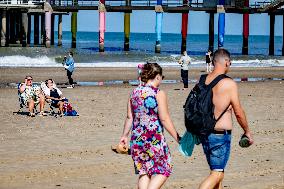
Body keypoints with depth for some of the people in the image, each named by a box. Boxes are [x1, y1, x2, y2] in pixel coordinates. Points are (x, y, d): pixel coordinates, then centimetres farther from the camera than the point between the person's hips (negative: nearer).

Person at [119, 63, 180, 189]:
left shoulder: (135, 92, 6)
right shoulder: (159, 94, -11)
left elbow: (129, 117, 11)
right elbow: (164, 119, -13)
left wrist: (124, 135, 22)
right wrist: (177, 137, -7)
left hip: (137, 139, 6)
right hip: (154, 139, -6)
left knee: (143, 173, 14)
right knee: (162, 171, 6)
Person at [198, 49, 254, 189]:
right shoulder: (229, 84, -15)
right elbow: (239, 113, -10)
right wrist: (247, 131, 6)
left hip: (204, 133, 7)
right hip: (221, 134, -7)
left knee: (216, 171, 20)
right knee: (217, 173, -3)